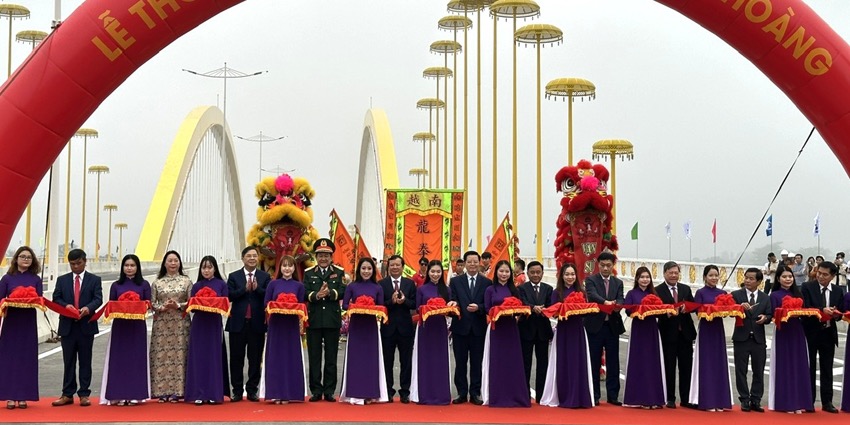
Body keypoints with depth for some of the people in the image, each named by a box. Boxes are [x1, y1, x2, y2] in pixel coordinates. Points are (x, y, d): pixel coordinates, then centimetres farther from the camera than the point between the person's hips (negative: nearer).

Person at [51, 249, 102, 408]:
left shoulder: (94, 280, 5)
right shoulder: (62, 280, 11)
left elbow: (98, 299, -5)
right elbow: (56, 299, 4)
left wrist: (88, 308, -25)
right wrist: (66, 305, -17)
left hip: (86, 325, -2)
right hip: (67, 326, 2)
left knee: (85, 361, 3)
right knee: (68, 362, 5)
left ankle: (84, 394, 8)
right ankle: (67, 394, 9)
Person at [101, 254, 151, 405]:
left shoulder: (144, 285, 6)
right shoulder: (116, 285, 8)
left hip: (138, 326, -1)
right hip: (120, 326, 1)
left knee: (136, 358, 1)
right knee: (119, 358, -2)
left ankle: (135, 394, 6)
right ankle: (119, 395, 1)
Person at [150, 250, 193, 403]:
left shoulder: (186, 281, 5)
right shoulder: (157, 282, 8)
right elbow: (151, 303, 6)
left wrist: (178, 306, -12)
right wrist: (162, 307, -12)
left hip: (180, 323, -1)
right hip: (161, 324, 1)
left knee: (179, 354, -3)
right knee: (161, 355, -1)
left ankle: (177, 390, 2)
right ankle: (162, 391, 3)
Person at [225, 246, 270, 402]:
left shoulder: (265, 277, 6)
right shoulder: (234, 276, 7)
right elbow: (230, 295, -6)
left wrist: (257, 288, -19)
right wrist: (245, 289, -17)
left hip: (257, 323, 0)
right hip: (238, 322, 0)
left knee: (255, 358, 4)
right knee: (237, 358, 4)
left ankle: (253, 390, 11)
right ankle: (237, 390, 11)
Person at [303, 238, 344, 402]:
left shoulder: (339, 272, 5)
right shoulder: (309, 273, 8)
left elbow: (342, 292, -7)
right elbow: (305, 293, -4)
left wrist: (329, 293, -26)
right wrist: (316, 295, -24)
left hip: (332, 319, -1)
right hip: (314, 320, 1)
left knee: (331, 357, 5)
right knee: (314, 357, 4)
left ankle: (329, 391, 11)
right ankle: (316, 390, 11)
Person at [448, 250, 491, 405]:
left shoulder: (487, 283, 5)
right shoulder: (455, 281, 7)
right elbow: (453, 301, 0)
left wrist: (478, 307, -18)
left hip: (479, 328, 0)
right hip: (460, 327, 1)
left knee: (477, 362, 4)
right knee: (460, 362, 5)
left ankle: (475, 393, 11)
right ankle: (462, 393, 13)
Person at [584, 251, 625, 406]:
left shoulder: (618, 283, 13)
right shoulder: (591, 280, 1)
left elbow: (620, 300, -1)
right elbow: (592, 295, -17)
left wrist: (616, 306, -26)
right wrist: (606, 302, -36)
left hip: (612, 326, 3)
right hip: (595, 325, -3)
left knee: (613, 363, 5)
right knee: (594, 363, 2)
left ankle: (613, 396, 12)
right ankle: (594, 396, 9)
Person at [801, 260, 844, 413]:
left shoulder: (838, 291, 4)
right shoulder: (807, 287, -6)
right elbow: (805, 308, -15)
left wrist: (835, 314, -18)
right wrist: (822, 310, -30)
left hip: (828, 333, 3)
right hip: (811, 332, -2)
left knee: (827, 369, 7)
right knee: (809, 368, 5)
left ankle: (827, 402, 13)